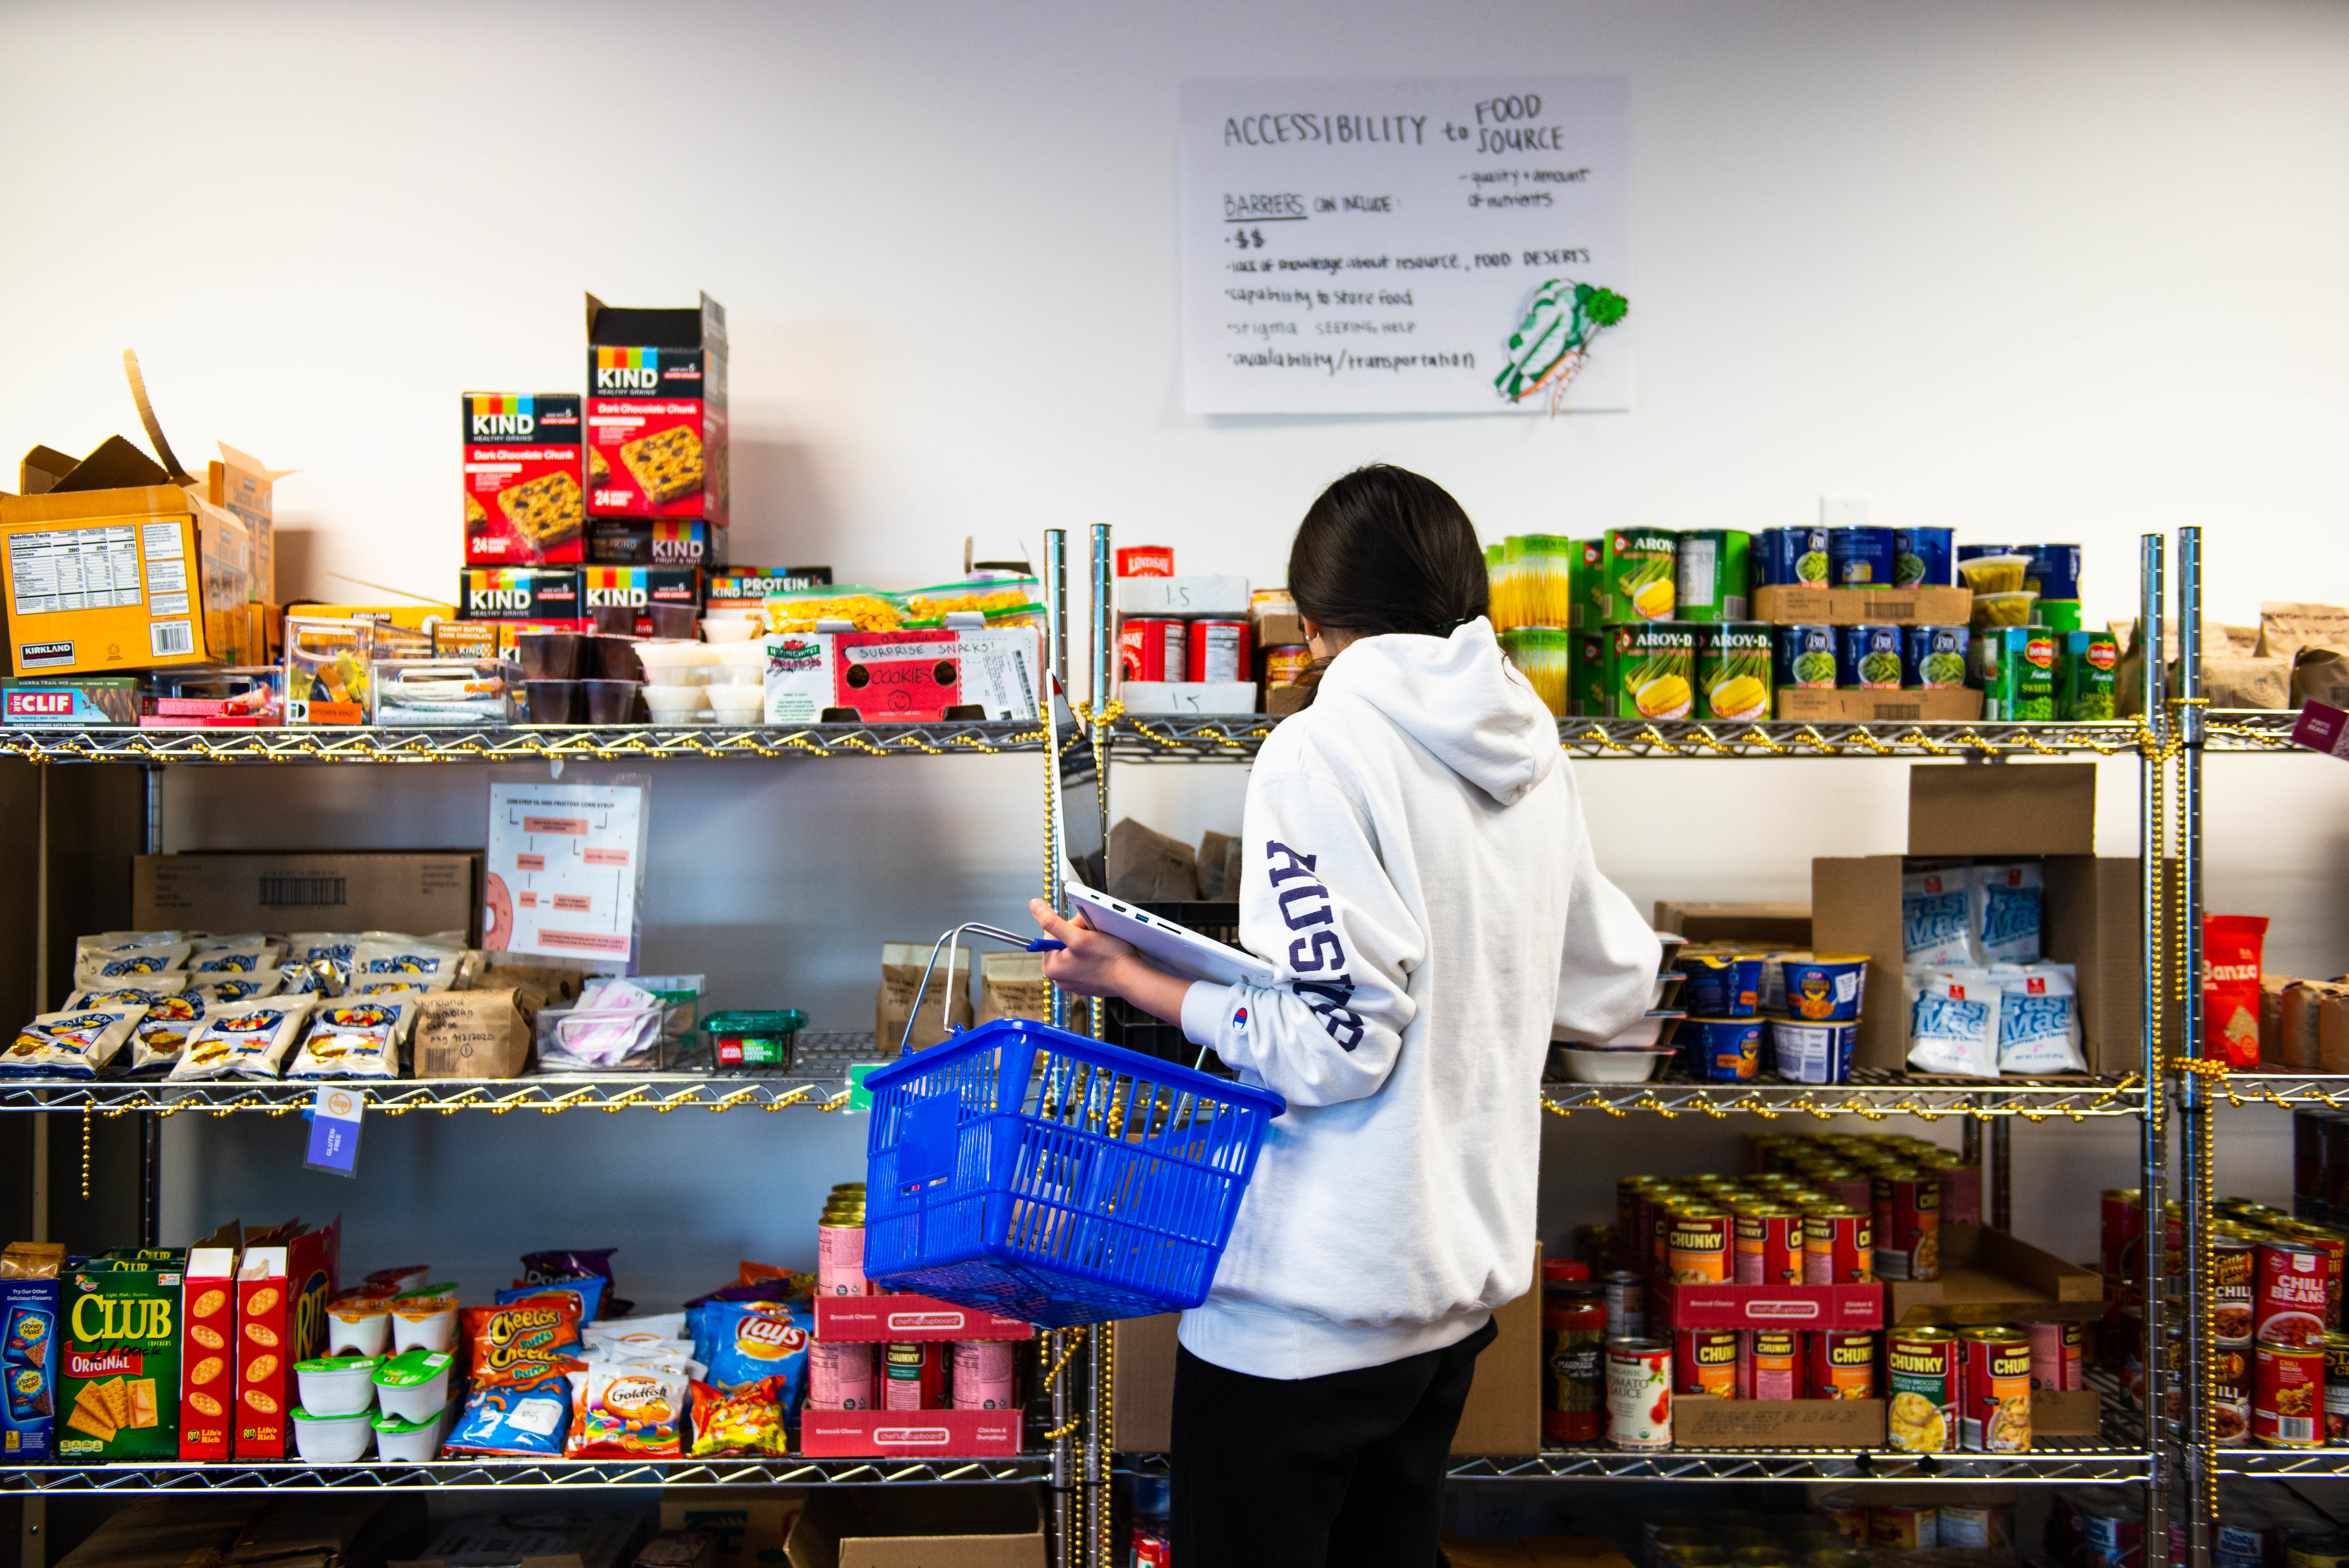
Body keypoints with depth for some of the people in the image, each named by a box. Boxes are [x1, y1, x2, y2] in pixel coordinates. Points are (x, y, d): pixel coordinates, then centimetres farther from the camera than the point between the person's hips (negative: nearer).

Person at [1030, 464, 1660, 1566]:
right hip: (1463, 1275, 7)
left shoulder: (1321, 751, -17)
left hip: (1307, 1305, -7)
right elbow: (1613, 992, 15)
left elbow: (1337, 1046, -22)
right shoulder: (1536, 761, 5)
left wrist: (1130, 980, -14)